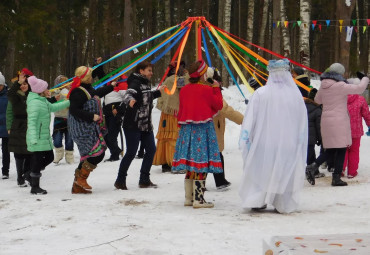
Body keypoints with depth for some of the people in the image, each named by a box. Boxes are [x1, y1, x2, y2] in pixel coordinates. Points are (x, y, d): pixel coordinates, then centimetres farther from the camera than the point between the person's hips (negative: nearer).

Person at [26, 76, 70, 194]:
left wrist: (69, 102, 35)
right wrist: (33, 139, -34)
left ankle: (32, 174, 29)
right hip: (38, 139, -10)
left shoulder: (42, 100, 12)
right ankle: (35, 188, 10)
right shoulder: (35, 103, -19)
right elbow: (31, 121, -26)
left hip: (45, 136, 10)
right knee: (37, 161, -1)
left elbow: (53, 107, 30)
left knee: (49, 157, 17)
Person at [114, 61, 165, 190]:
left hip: (146, 124, 9)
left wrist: (158, 91, 44)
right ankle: (120, 180, 5)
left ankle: (144, 180, 16)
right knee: (131, 152, -8)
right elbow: (128, 94, -32)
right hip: (133, 125, -9)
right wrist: (130, 100, -54)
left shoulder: (145, 83, 15)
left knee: (151, 150, 7)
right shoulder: (136, 83, -13)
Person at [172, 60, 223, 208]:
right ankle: (198, 199, -3)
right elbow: (218, 105, 0)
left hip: (187, 129, 7)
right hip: (203, 129, -7)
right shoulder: (206, 90, -11)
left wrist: (182, 125, 25)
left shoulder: (184, 90, 7)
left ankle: (188, 198, 19)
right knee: (201, 164, -4)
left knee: (191, 167, 13)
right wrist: (216, 89, 10)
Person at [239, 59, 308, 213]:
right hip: (288, 145, 1)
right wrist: (299, 143, 14)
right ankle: (283, 205, 17)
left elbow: (250, 119, -7)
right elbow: (303, 124, 3)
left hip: (264, 144, -1)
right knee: (285, 174, 11)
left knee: (261, 171, 12)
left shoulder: (260, 94, -11)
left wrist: (245, 140, 0)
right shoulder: (296, 95, -5)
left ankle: (258, 201, 15)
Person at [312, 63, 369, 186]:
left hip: (326, 121, 7)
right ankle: (336, 178, -1)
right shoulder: (340, 86, -14)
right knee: (341, 149, 1)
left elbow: (317, 100, 23)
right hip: (339, 121, -7)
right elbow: (359, 88, -13)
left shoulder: (323, 86, 6)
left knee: (330, 149, 14)